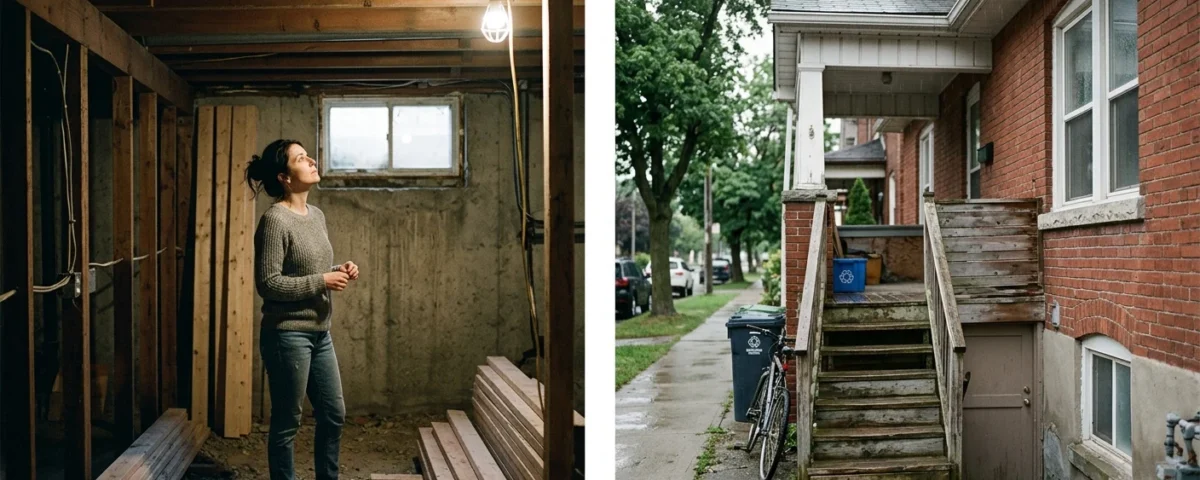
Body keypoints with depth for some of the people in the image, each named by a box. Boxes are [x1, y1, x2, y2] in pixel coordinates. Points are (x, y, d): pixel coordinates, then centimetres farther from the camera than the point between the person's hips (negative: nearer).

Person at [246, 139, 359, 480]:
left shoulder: (316, 215, 10)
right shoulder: (274, 220, -16)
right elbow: (268, 284, -21)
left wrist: (339, 271, 2)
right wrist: (322, 282, -19)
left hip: (320, 334, 9)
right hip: (288, 335, -9)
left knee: (334, 414, 17)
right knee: (287, 423, 4)